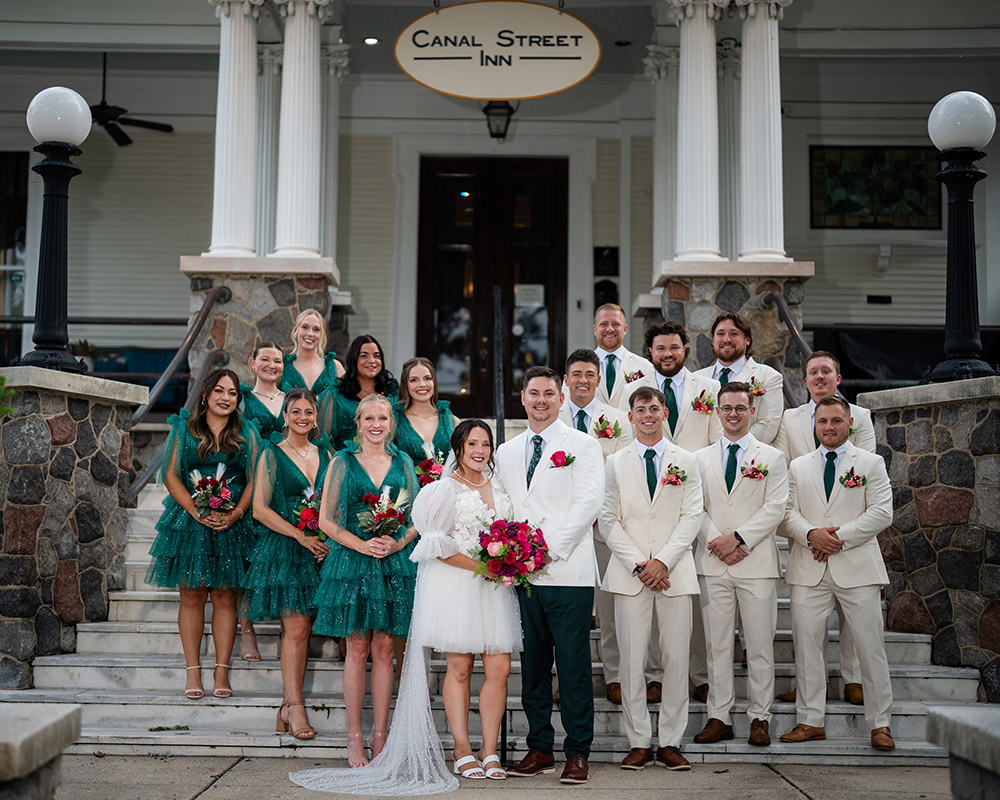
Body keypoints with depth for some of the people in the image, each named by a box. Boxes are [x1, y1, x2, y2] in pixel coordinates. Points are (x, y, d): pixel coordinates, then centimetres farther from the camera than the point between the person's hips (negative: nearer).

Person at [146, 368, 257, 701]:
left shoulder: (246, 434, 9)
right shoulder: (184, 429, 7)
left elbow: (254, 480, 5)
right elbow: (171, 476, 1)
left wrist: (235, 513, -11)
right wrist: (197, 512, -11)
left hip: (231, 524, 1)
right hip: (189, 522, 0)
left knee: (225, 596, 1)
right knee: (192, 595, 0)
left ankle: (222, 671, 5)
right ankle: (193, 672, 7)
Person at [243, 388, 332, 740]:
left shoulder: (325, 454, 13)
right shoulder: (272, 455, 1)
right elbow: (260, 509, -5)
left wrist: (328, 540, -1)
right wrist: (301, 536, -12)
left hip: (320, 550, 4)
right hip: (283, 550, -4)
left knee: (302, 630, 3)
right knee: (296, 627, -11)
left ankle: (287, 707, 8)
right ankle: (295, 707, -7)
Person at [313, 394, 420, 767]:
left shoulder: (403, 463, 9)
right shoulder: (343, 463, 3)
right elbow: (327, 520, 0)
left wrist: (398, 543, -9)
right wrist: (363, 545, -13)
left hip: (395, 564, 2)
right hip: (352, 563, -2)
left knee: (384, 649, 4)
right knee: (357, 649, 1)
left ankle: (380, 736, 12)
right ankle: (354, 738, 8)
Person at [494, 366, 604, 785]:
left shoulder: (582, 445, 2)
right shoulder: (507, 452, 18)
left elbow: (587, 503, -8)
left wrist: (548, 548, -14)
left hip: (567, 573, -5)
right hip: (521, 574, 5)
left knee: (574, 665, -3)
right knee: (532, 664, 8)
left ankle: (578, 752, 5)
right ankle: (540, 749, 17)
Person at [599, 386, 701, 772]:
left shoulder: (686, 462, 10)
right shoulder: (616, 463, 9)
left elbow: (691, 517, 2)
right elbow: (609, 521, 3)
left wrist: (663, 561, -10)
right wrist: (638, 565, -8)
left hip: (675, 572, 0)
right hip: (629, 575, 0)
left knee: (676, 658, 0)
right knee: (632, 660, -2)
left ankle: (669, 743, 7)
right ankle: (639, 743, 6)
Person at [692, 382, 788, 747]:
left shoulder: (772, 457, 7)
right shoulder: (700, 459, 14)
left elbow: (776, 508, -3)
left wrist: (738, 538, -13)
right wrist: (717, 543, -9)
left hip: (756, 562, -2)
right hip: (712, 564, 2)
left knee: (760, 645, 1)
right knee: (717, 644, 4)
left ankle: (760, 717, 9)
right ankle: (719, 717, 10)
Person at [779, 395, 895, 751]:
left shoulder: (871, 463, 8)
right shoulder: (798, 467, 16)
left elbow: (881, 512, -2)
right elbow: (787, 512, 8)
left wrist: (839, 537, -12)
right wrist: (810, 534, -13)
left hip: (858, 567, -2)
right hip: (809, 570, 2)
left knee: (871, 646, -2)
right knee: (806, 644, 2)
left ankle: (879, 724, 6)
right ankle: (810, 721, 10)